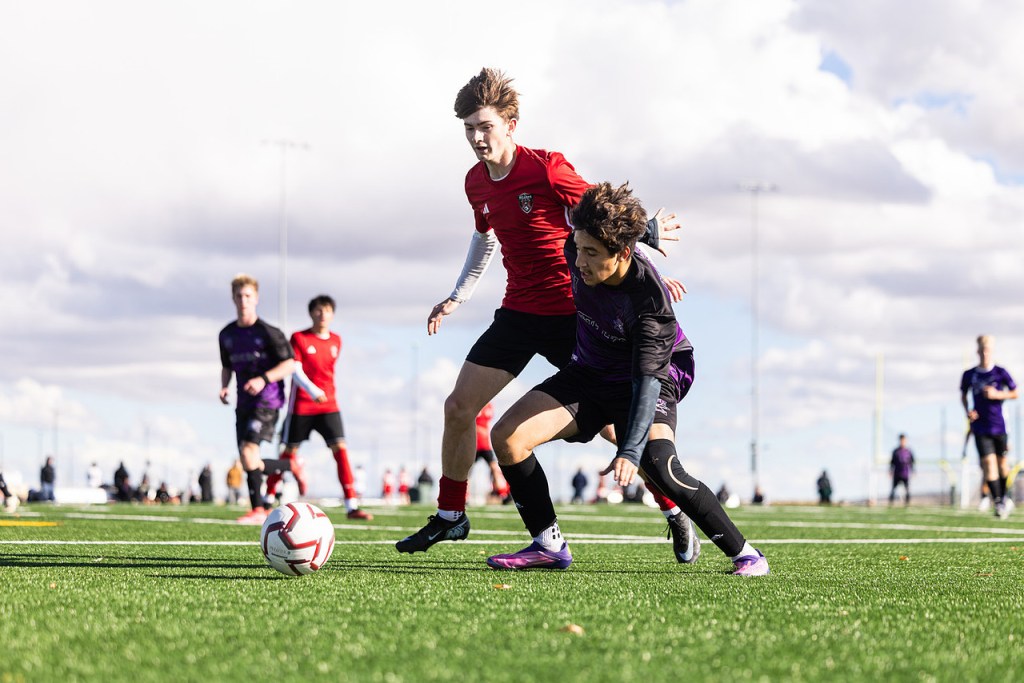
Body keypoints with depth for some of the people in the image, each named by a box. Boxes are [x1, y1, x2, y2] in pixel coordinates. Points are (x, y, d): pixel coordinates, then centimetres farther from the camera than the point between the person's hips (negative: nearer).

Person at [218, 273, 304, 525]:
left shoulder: (268, 332, -7)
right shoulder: (227, 334, 11)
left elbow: (289, 364, -8)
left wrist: (264, 379, -20)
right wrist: (224, 387, 4)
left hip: (266, 401, -7)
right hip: (244, 403, 7)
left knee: (248, 453, -21)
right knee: (248, 464, 2)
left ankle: (257, 510, -9)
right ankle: (292, 466, 23)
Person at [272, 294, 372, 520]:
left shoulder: (336, 341, 9)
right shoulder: (299, 338, -5)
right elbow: (295, 370, -13)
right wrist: (312, 390, -27)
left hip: (329, 404, 3)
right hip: (301, 405, -3)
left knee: (340, 448, -10)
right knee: (290, 451, 4)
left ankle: (351, 506, -14)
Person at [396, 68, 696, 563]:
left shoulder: (547, 169, -16)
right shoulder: (476, 182, 5)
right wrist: (457, 296, 25)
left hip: (572, 313, -6)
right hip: (518, 313, 6)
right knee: (458, 407, -1)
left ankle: (674, 513, 12)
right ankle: (450, 517, 14)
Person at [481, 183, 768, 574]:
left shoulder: (650, 299, -34)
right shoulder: (578, 249, -19)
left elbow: (648, 379, -38)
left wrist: (630, 451, -48)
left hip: (652, 378, -6)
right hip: (590, 374, 6)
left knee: (658, 467, -31)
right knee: (506, 436, -11)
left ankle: (744, 554, -14)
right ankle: (549, 547, 1)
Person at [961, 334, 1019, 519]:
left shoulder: (1001, 373, -3)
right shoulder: (969, 375, 1)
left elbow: (1014, 393, 4)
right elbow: (963, 395, 16)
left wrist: (997, 394, -12)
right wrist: (968, 411, -2)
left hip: (998, 425, 0)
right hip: (980, 426, 0)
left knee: (1002, 462, 8)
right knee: (988, 462, -11)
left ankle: (1004, 496, 30)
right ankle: (998, 502, -10)